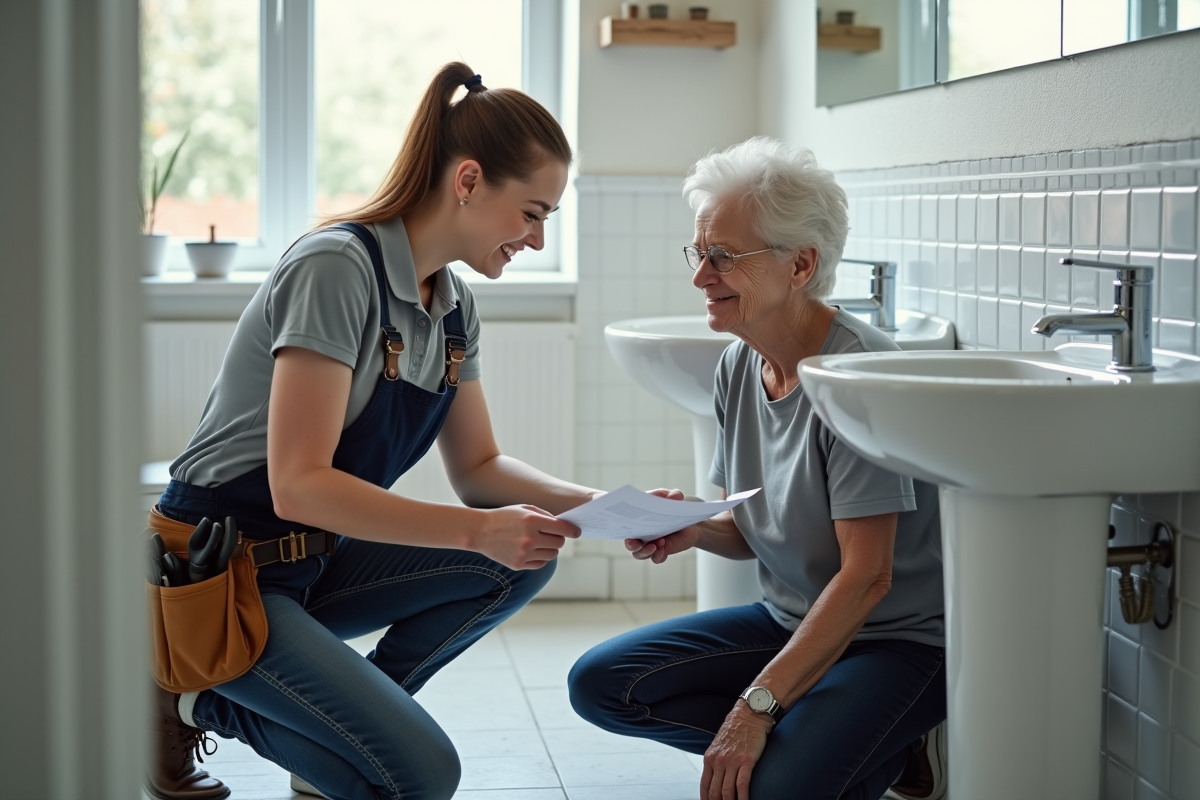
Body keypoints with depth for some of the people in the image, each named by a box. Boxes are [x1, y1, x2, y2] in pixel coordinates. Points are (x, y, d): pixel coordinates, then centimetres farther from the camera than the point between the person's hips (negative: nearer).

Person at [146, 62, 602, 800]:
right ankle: (204, 702, 0)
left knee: (525, 557, -7)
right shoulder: (337, 268, -22)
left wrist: (597, 505, -5)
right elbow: (299, 485, -28)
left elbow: (477, 467, 12)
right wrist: (477, 529, -31)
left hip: (310, 564, 9)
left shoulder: (454, 305, 5)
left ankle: (347, 716, 2)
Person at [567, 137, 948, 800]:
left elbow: (866, 577, -24)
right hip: (791, 620, 9)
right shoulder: (739, 365, 2)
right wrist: (694, 528, -12)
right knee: (599, 683, -4)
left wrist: (756, 707, -28)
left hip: (901, 640, -9)